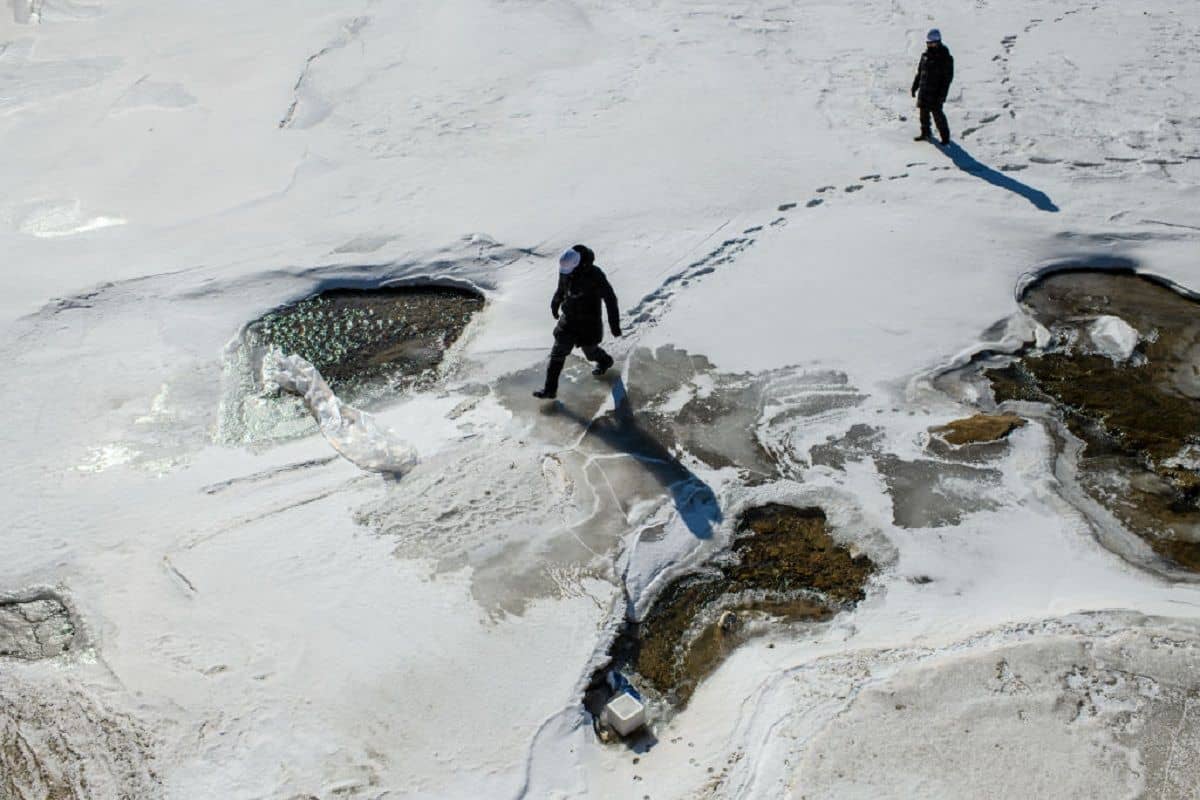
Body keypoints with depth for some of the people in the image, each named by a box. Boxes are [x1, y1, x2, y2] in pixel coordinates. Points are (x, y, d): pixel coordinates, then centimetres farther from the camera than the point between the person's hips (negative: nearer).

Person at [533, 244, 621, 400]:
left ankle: (604, 361, 53)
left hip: (588, 322, -5)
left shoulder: (594, 275, -27)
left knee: (589, 349, 17)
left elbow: (610, 298, -19)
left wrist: (614, 324, -18)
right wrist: (555, 303, 30)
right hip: (568, 319, 5)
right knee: (558, 352, -1)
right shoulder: (565, 271, -10)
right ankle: (550, 389, 5)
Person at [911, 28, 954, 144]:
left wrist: (942, 94, -17)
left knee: (937, 113, -5)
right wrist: (915, 86, 17)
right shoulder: (926, 55, 8)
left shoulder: (945, 57, -11)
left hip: (936, 92, -6)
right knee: (924, 112, 12)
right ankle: (925, 133, 28)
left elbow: (948, 77, -11)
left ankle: (945, 137, 6)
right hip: (924, 90, 6)